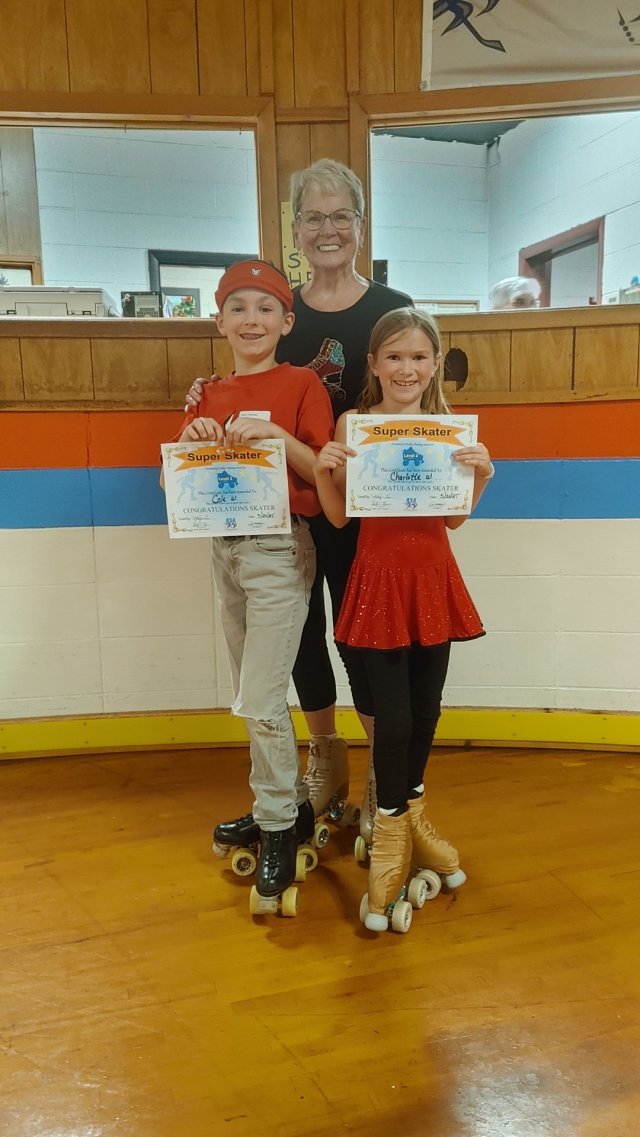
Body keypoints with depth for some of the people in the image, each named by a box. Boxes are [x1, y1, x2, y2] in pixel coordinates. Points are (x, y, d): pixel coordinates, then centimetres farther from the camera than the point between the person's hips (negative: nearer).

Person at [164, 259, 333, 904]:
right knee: (251, 697, 14)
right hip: (225, 549, 6)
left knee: (260, 700, -5)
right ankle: (286, 806, 31)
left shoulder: (301, 385, -6)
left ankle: (279, 827, 14)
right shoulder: (211, 396, 9)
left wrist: (276, 433, -25)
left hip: (279, 551, -6)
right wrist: (191, 439, -11)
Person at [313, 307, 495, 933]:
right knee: (392, 717, -2)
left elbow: (453, 517, 5)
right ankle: (391, 832, 22)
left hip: (432, 579, 3)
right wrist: (324, 472, -18)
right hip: (378, 580, -3)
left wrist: (481, 475, -11)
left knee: (425, 711, 14)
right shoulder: (352, 425, -4)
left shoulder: (448, 426, 2)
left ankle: (411, 812, 38)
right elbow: (338, 516, -1)